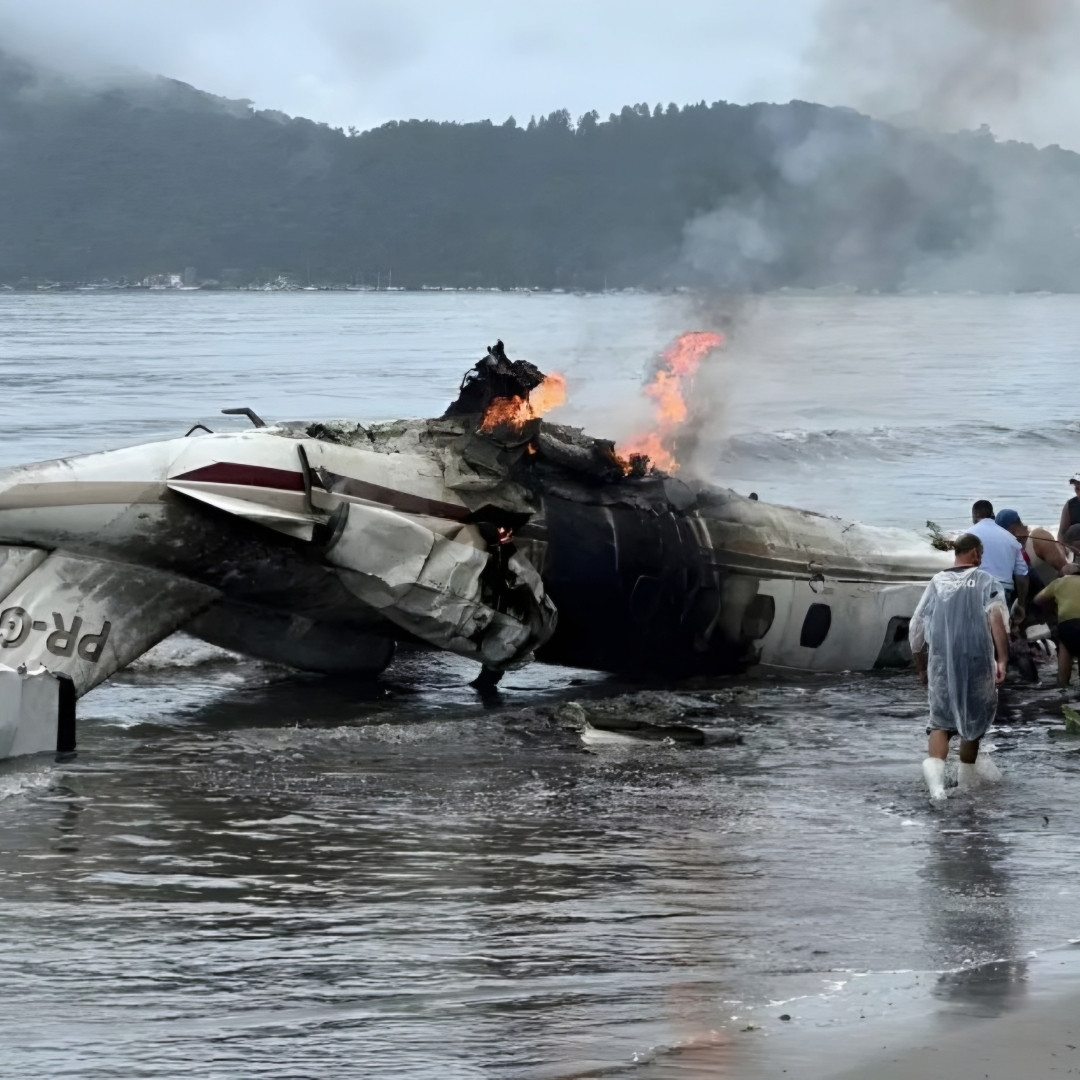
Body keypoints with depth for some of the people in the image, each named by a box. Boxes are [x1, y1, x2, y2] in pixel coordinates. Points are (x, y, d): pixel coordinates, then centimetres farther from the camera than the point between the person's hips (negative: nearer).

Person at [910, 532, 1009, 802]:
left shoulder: (937, 582, 10)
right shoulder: (986, 581, 0)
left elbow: (916, 627, 11)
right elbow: (996, 618, -18)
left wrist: (921, 667, 23)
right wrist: (1002, 659, -22)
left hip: (940, 661, 2)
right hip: (976, 659, -2)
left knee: (941, 719, 2)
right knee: (975, 716, 17)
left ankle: (934, 764, -25)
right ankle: (967, 775, 30)